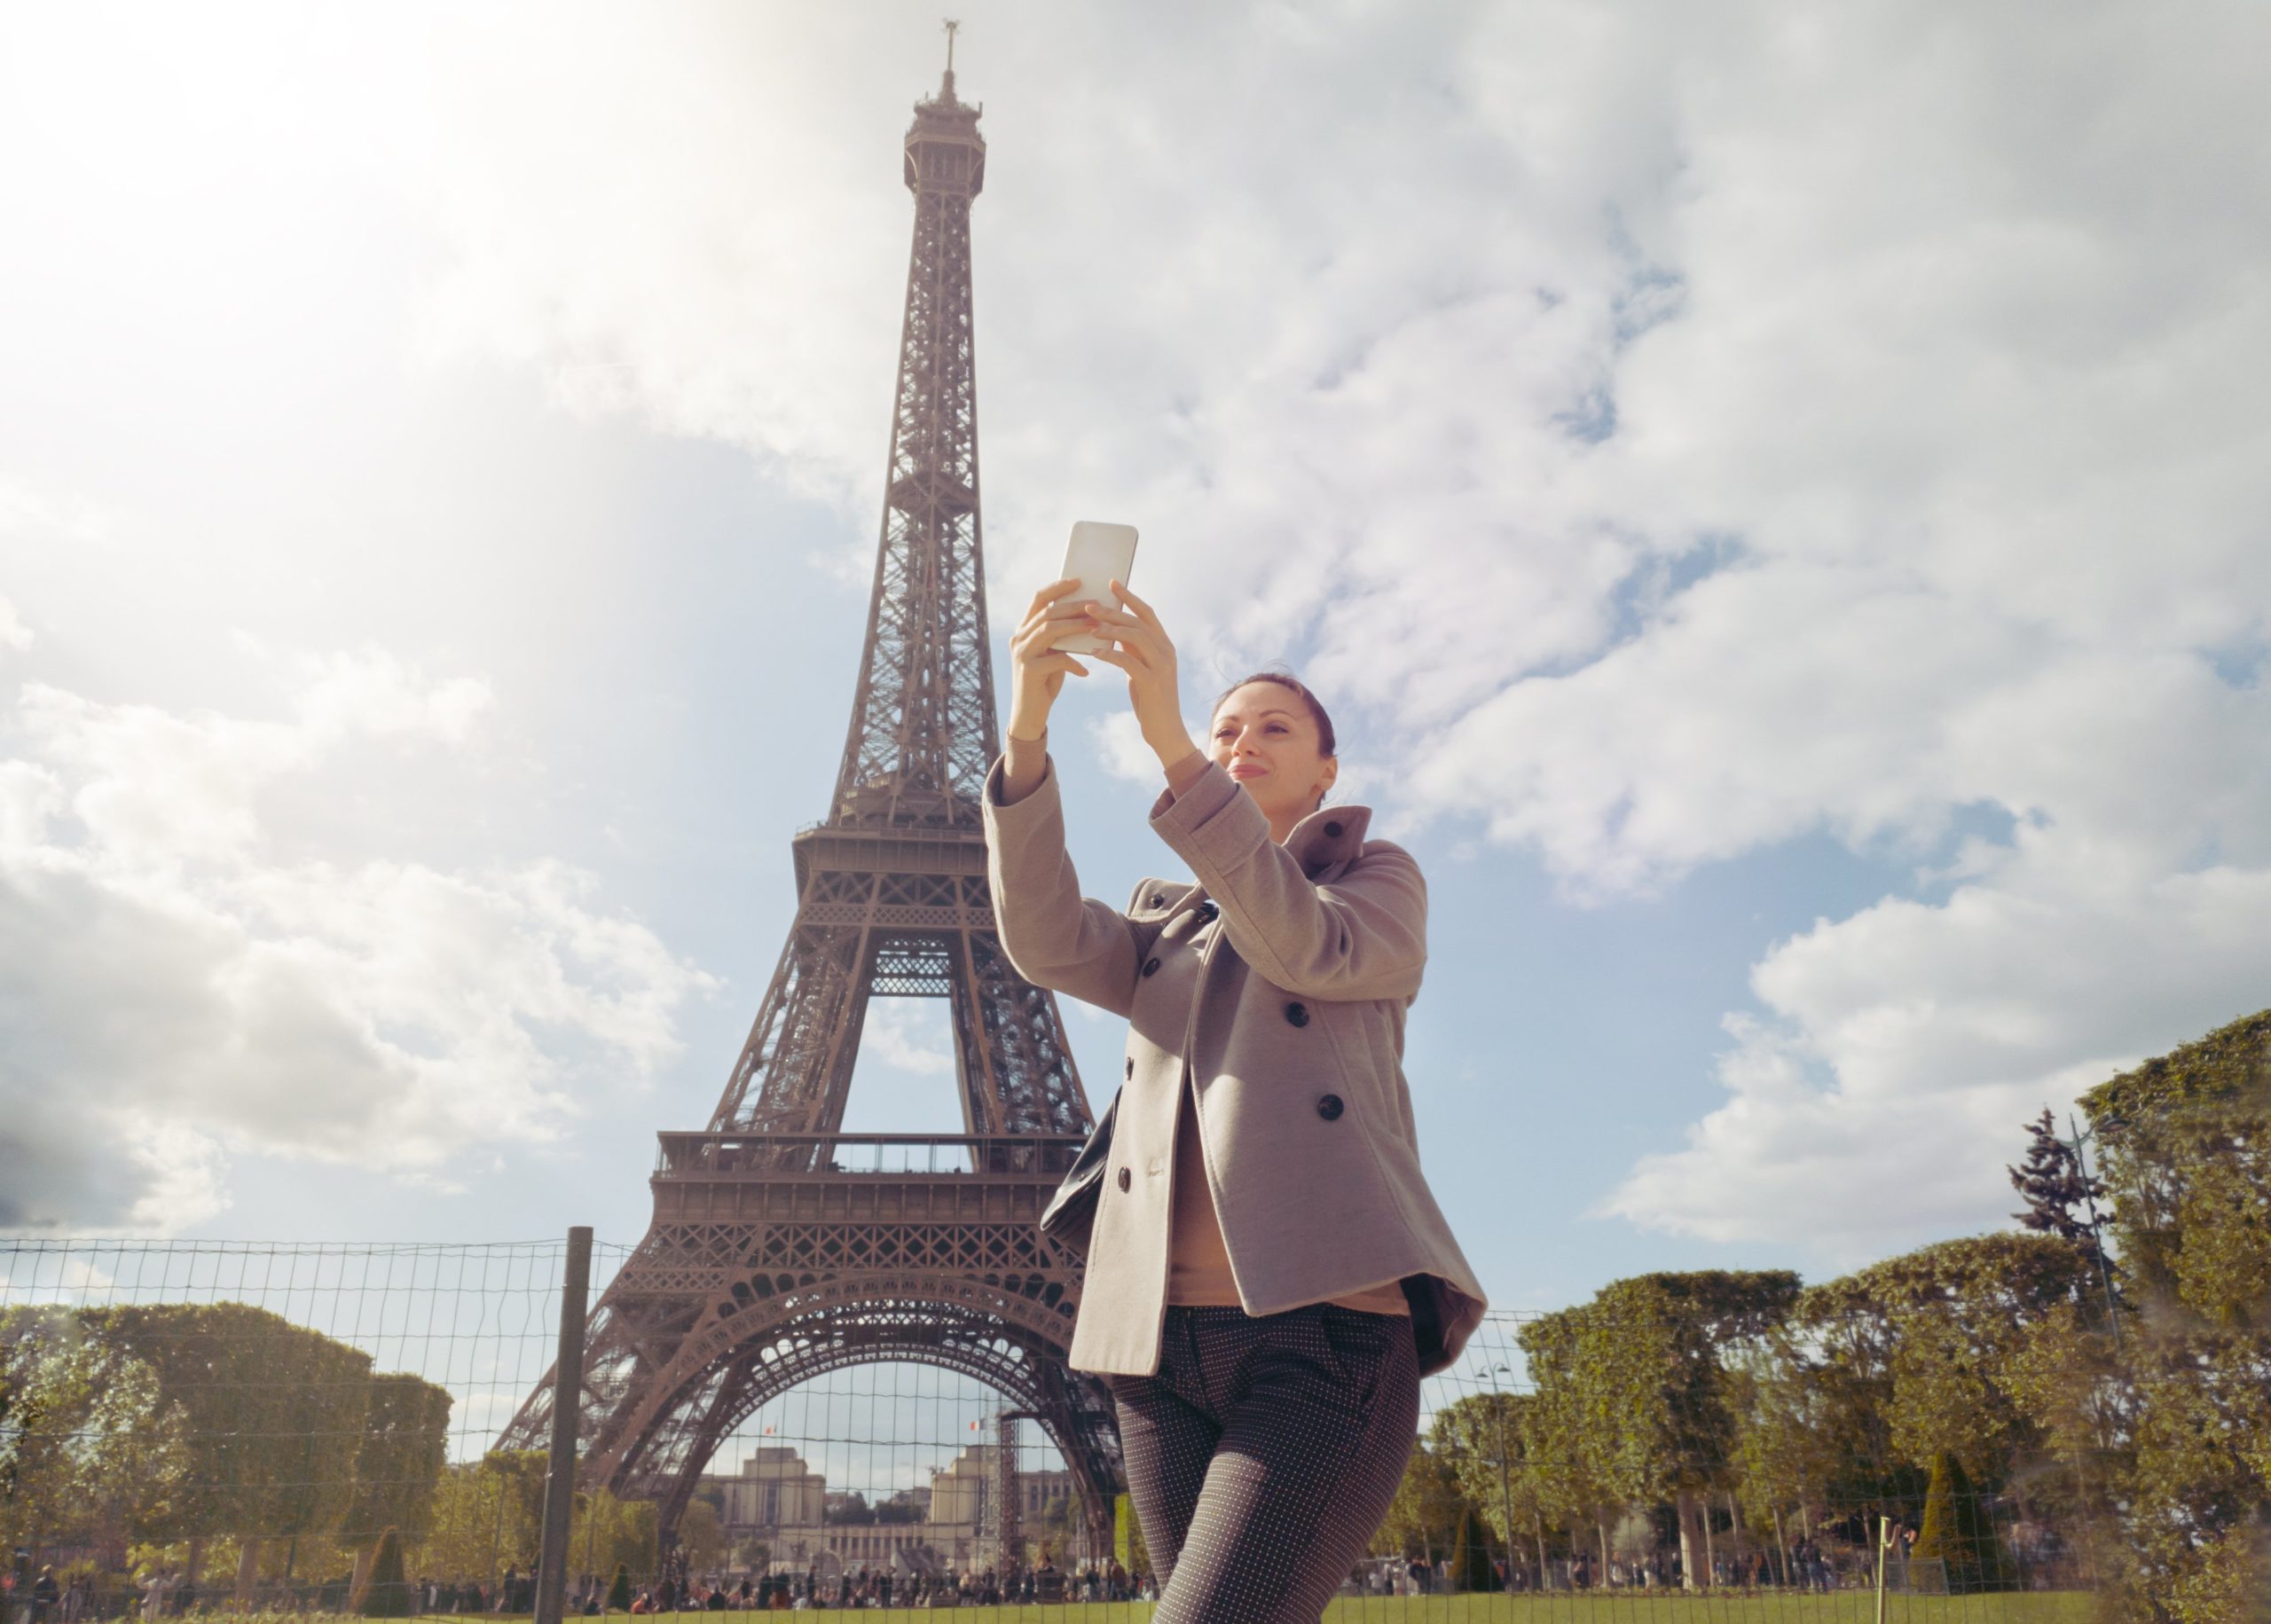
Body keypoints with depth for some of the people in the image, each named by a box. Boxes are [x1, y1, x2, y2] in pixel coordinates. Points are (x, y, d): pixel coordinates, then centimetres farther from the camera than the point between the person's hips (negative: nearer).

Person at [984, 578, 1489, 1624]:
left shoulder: (1382, 880, 13)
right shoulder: (1164, 922, 23)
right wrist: (1026, 731, -16)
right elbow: (1044, 941, -1)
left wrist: (1167, 741, -19)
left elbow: (1307, 950, -12)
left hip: (1325, 1331, -5)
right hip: (1164, 1349, 5)